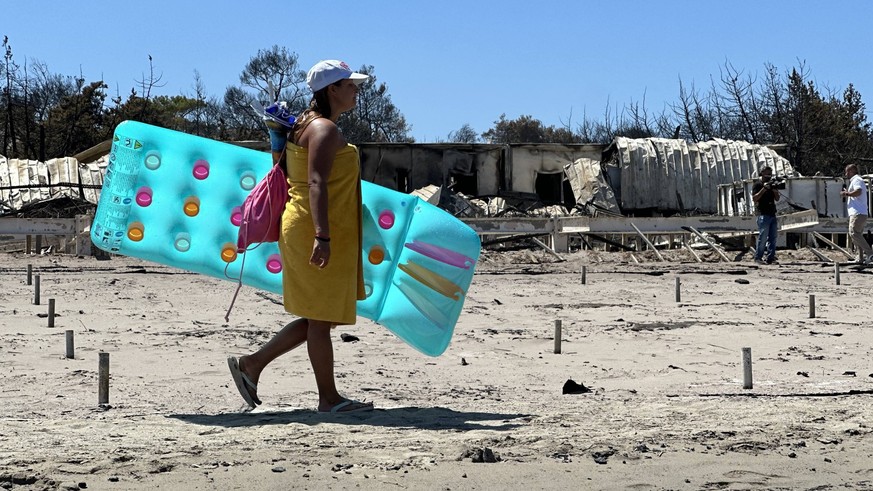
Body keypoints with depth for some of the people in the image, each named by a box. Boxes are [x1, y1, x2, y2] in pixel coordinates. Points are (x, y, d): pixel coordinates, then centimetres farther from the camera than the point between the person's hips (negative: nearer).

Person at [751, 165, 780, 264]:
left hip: (772, 214, 7)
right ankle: (758, 257, -2)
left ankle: (771, 258, 7)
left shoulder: (771, 185, 18)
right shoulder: (758, 185, -1)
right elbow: (754, 198, -13)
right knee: (763, 237, -9)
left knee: (773, 238, 4)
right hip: (763, 214, -7)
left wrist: (775, 191, -2)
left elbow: (777, 199, 17)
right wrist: (764, 189, -18)